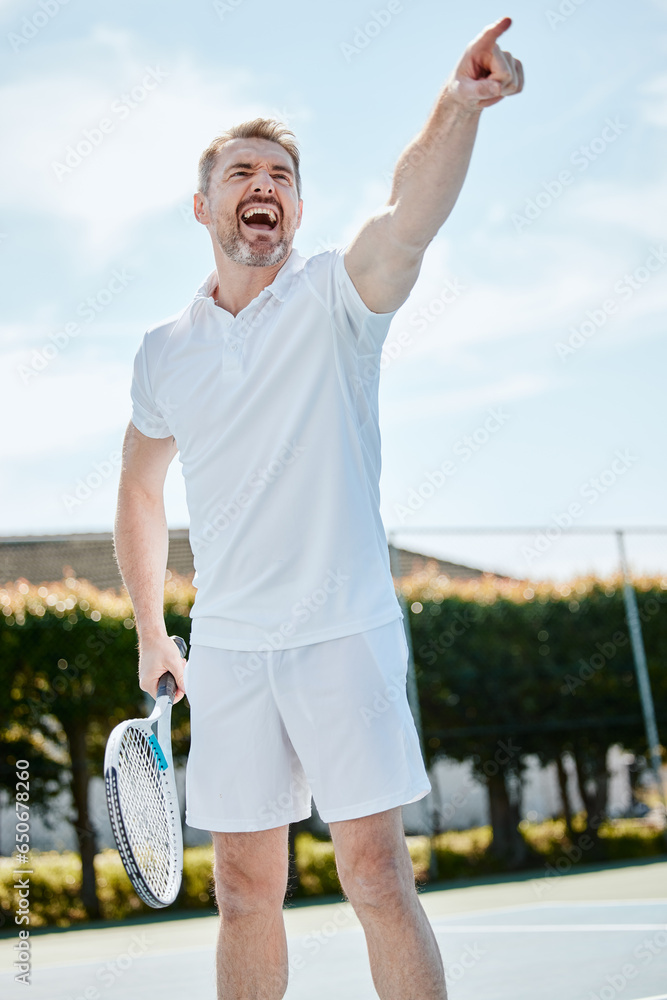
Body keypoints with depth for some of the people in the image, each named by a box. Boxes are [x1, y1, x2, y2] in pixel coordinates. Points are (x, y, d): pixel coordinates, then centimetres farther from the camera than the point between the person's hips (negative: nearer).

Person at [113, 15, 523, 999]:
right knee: (246, 892, 8)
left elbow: (407, 220, -24)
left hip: (343, 632, -3)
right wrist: (151, 633, 20)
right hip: (224, 650, 4)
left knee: (378, 879, -6)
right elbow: (140, 490, 22)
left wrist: (459, 105, -43)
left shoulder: (335, 297, -2)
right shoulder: (164, 352, 9)